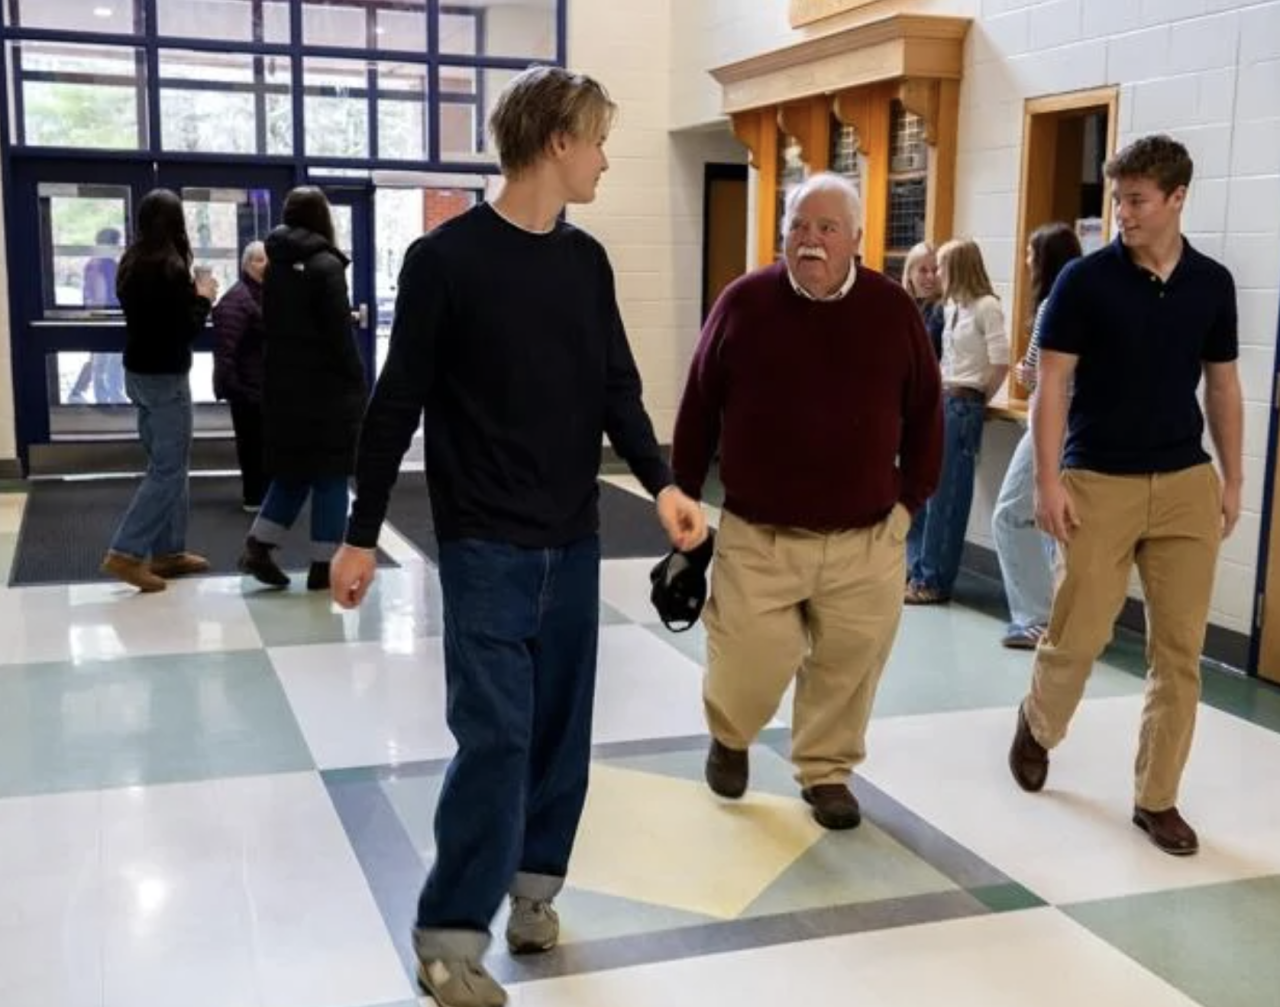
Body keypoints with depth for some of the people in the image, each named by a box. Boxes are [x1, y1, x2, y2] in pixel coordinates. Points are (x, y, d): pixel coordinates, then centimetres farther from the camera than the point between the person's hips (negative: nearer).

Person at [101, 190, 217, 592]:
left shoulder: (132, 263, 7)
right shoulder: (170, 268, -18)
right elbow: (187, 330, -17)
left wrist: (189, 292, 9)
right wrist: (203, 297, -3)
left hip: (139, 371, 9)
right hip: (164, 376, -9)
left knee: (166, 463, 15)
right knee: (169, 468, -4)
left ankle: (167, 551, 18)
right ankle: (125, 553, -8)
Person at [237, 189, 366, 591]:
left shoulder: (275, 266, 9)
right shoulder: (326, 265, -12)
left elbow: (271, 325, 12)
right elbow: (340, 334, -15)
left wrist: (281, 369, 15)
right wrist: (359, 385, -8)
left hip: (282, 385, 7)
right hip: (326, 387, -6)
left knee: (293, 470, 17)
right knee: (330, 476, 3)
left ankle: (258, 546, 8)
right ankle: (324, 565, 6)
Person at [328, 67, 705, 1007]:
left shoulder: (587, 261, 8)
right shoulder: (445, 259, -8)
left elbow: (617, 389, 10)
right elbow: (397, 404, -5)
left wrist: (661, 482, -7)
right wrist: (362, 534, -3)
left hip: (573, 542, 6)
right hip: (485, 544, -5)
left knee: (560, 727, 10)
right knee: (496, 732, -7)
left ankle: (534, 885, 27)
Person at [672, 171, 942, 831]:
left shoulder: (892, 309, -1)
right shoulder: (744, 303, -5)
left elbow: (925, 413, 8)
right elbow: (698, 410, 2)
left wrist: (910, 498, 6)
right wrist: (682, 498, 4)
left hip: (864, 539, 2)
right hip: (756, 536, -1)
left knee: (849, 665, 9)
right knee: (748, 671, 1)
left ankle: (826, 770, 33)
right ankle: (729, 735, 35)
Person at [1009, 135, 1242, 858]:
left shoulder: (1213, 284, 5)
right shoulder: (1086, 280, -6)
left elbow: (1223, 386, 13)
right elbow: (1053, 384, -5)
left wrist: (1233, 480, 10)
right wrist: (1050, 480, -11)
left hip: (1187, 484, 3)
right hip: (1099, 483, -3)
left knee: (1181, 648, 4)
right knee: (1079, 634, 0)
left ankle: (1157, 798, 16)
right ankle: (1037, 726, 31)